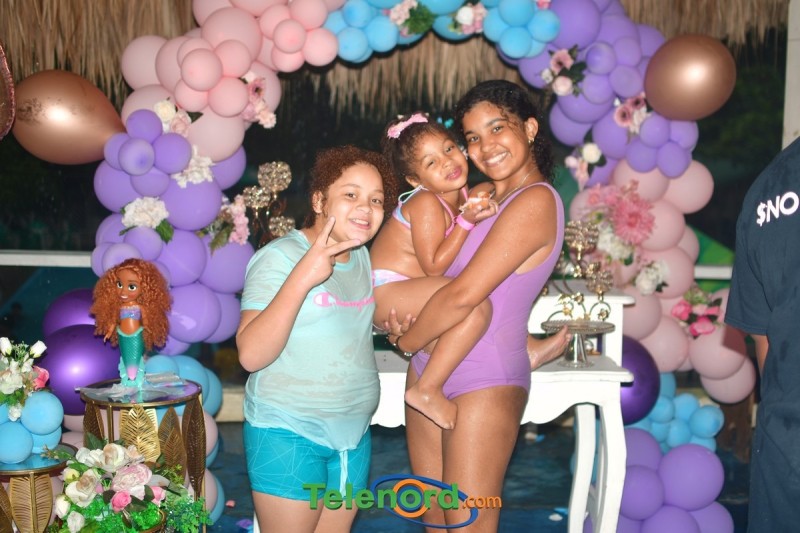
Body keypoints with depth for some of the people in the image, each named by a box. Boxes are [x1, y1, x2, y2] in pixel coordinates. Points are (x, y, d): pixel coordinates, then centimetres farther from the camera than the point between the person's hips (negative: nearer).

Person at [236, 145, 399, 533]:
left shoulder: (363, 257, 8)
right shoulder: (280, 256, -14)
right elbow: (251, 354, -23)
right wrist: (303, 277, -31)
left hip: (354, 433, 7)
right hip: (288, 433, -7)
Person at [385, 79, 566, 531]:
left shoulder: (535, 202, -15)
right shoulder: (487, 197, 14)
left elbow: (463, 295, -20)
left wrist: (407, 340, -5)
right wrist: (407, 320, -4)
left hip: (484, 384, -9)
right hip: (431, 373, 9)